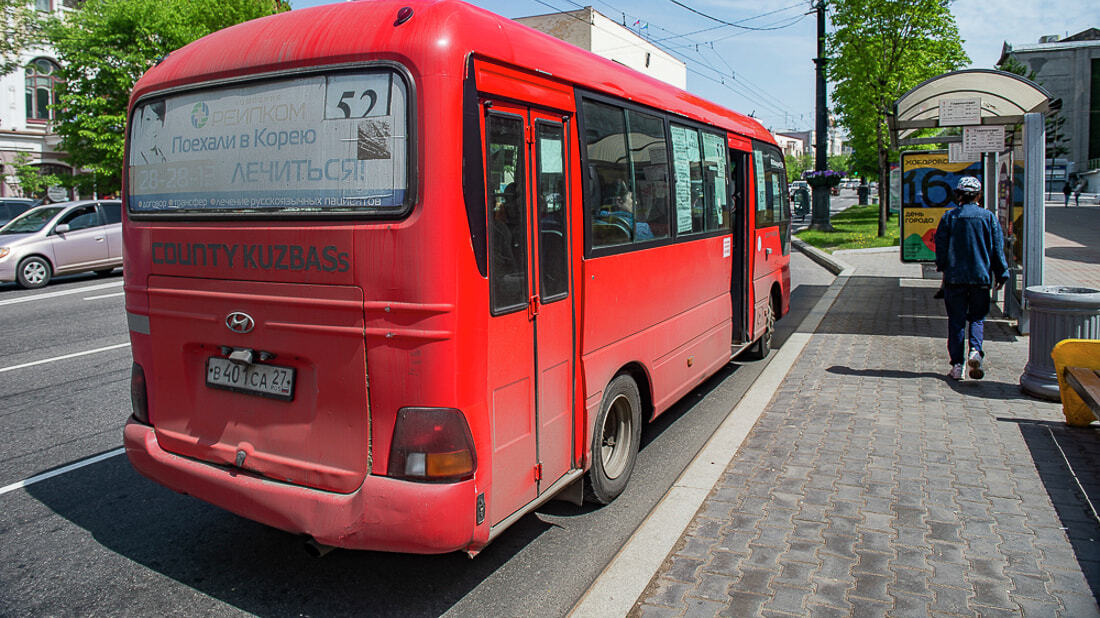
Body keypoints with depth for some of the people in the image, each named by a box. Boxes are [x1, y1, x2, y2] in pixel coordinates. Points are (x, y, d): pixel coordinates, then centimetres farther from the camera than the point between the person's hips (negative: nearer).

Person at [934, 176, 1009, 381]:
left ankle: (957, 365, 2)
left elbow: (940, 245, 1)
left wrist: (942, 268, 15)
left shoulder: (949, 216, -1)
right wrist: (1001, 274, 10)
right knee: (977, 316, 14)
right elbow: (998, 248, 3)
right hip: (981, 276, 1)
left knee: (956, 319, 4)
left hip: (954, 276, -1)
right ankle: (975, 351, -11)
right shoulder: (988, 216, 1)